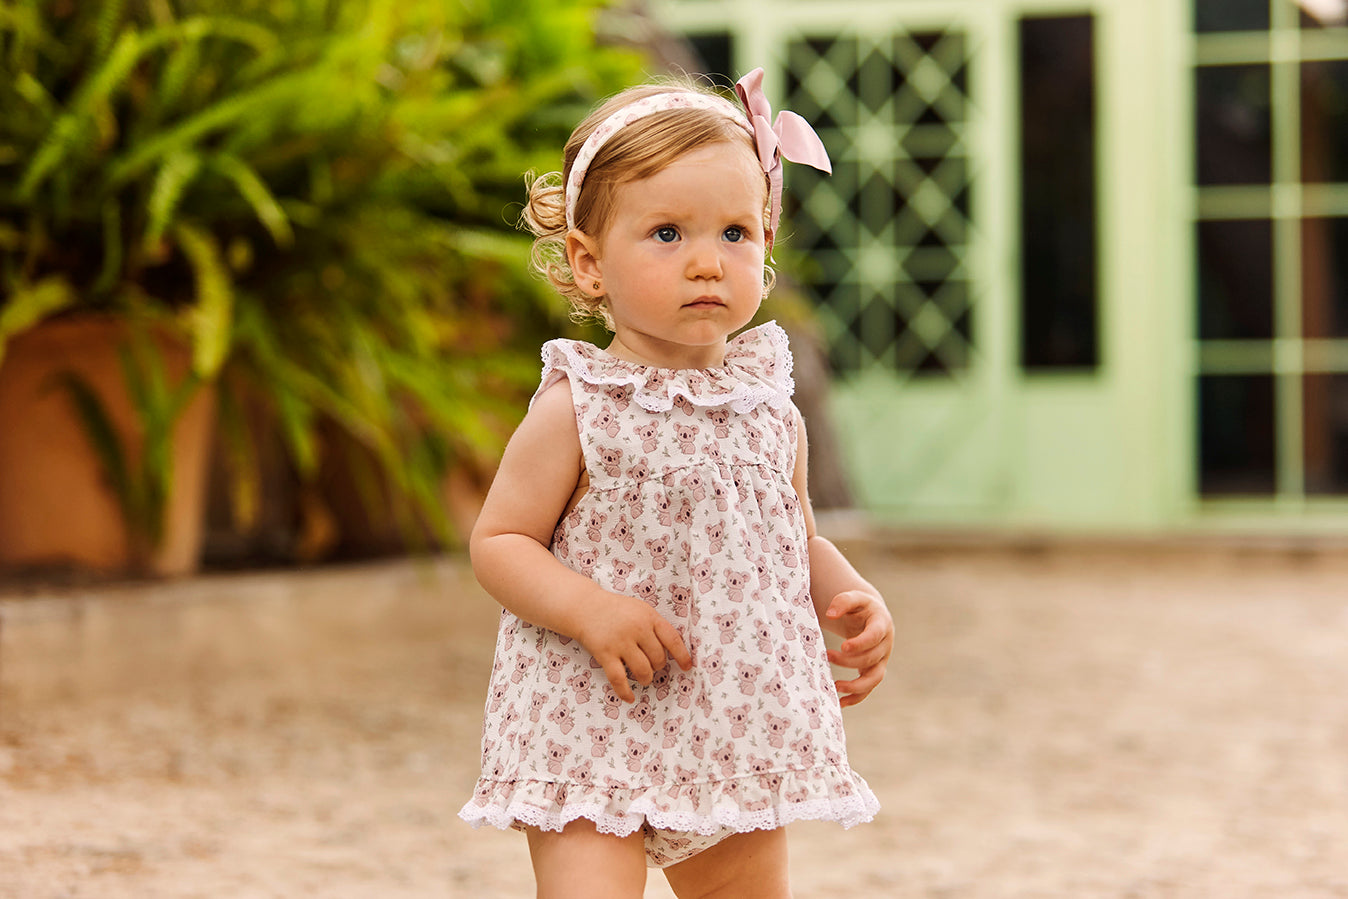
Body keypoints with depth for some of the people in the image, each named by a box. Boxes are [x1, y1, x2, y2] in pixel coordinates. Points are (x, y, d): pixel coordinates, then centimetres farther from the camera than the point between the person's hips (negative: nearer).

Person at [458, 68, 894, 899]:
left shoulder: (771, 412, 5)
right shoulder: (576, 410, -10)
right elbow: (499, 544, -8)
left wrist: (851, 598, -1)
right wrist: (589, 610, -24)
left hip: (738, 735, 5)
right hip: (592, 728, -5)